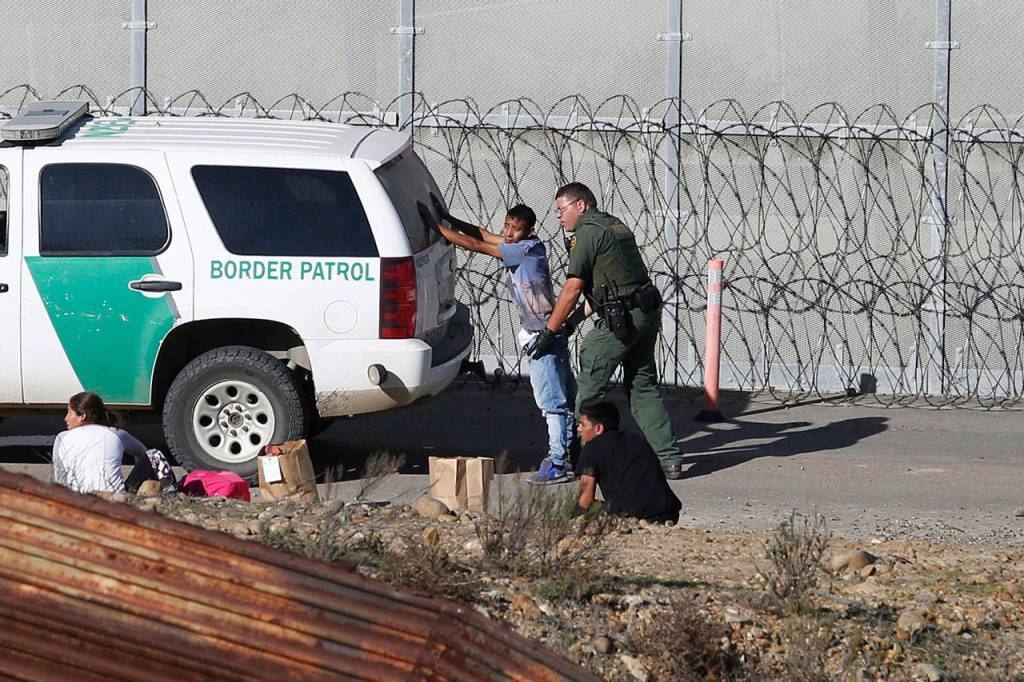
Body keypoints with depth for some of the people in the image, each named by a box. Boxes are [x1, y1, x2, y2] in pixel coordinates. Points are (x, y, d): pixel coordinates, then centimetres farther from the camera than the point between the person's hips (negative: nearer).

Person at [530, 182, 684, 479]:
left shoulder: (587, 233, -8)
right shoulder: (617, 226, 20)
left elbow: (572, 289, -11)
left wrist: (550, 332, -6)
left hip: (620, 320, -9)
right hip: (649, 312, 9)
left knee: (589, 387, 0)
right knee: (643, 385, 13)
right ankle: (668, 457, 8)